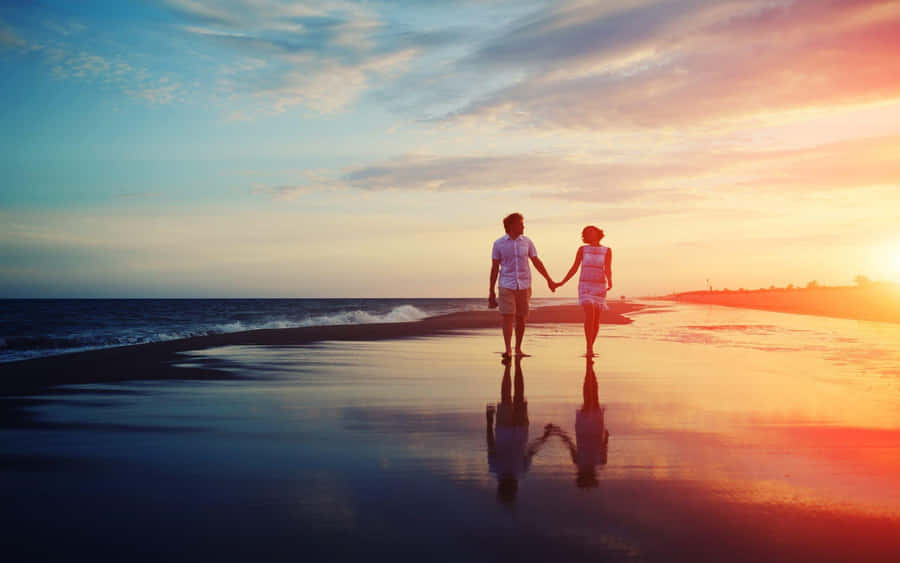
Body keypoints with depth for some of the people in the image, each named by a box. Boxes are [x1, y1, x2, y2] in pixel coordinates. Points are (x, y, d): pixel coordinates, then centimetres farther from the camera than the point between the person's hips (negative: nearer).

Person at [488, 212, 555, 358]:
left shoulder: (526, 242, 6)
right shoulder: (499, 243, 0)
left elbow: (536, 262, 11)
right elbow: (494, 268, 2)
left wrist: (549, 279, 8)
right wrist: (491, 291, 1)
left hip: (524, 285, 2)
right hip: (507, 285, -2)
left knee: (521, 318, 6)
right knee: (508, 317, -11)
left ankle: (518, 349, 18)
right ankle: (507, 350, -13)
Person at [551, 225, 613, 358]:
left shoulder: (607, 251, 3)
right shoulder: (582, 250, 5)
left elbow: (608, 269, -10)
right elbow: (574, 269, 8)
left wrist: (610, 283, -31)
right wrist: (561, 283, 3)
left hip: (599, 287, 1)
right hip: (585, 286, -1)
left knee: (596, 319, 3)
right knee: (589, 314, -21)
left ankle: (590, 348, 20)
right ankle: (589, 348, -18)